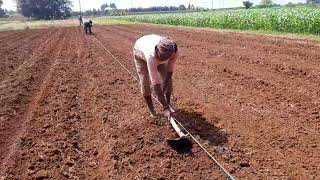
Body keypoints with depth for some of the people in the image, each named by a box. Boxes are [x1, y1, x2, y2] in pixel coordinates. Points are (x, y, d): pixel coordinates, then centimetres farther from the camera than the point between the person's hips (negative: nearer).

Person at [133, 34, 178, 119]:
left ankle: (168, 103, 13)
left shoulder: (174, 51, -36)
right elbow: (155, 82, -46)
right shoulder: (152, 55, -48)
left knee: (167, 78, -6)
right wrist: (165, 107, -44)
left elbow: (169, 71, -21)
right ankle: (151, 108, 9)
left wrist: (163, 91, -24)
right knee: (145, 81, -10)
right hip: (140, 51, -3)